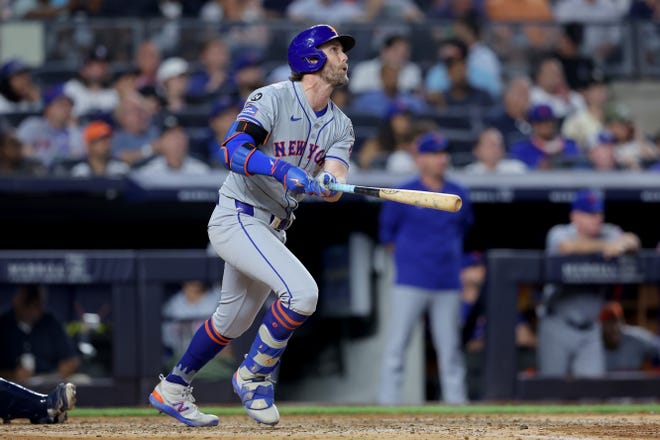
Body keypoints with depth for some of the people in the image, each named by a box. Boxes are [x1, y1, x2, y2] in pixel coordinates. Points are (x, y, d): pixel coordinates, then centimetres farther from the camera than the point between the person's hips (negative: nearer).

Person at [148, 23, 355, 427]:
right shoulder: (273, 99, -15)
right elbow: (233, 150, -28)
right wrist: (284, 169, -43)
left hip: (272, 232, 9)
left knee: (234, 320, 19)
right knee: (301, 292, -24)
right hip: (238, 219, -9)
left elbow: (335, 184, -8)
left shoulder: (340, 125, 7)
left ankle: (172, 390, 36)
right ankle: (254, 377, -5)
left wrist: (329, 184, -32)